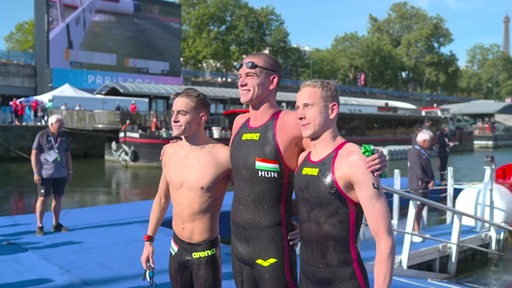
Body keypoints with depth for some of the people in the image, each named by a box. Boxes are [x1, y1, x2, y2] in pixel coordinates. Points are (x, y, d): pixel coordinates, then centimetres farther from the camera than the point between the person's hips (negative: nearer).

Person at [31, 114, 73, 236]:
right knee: (42, 198, -1)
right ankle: (39, 226, 6)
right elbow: (34, 155, -6)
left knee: (58, 198, 8)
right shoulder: (42, 136, -6)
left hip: (60, 174, 5)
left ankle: (56, 225, 17)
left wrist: (69, 171, 13)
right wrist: (36, 173, -11)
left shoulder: (64, 137, 10)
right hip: (45, 174, -5)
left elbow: (67, 155, 16)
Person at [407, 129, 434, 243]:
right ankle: (414, 233, -1)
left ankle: (417, 232, 22)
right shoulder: (414, 152, -16)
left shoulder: (425, 152, 13)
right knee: (416, 209, -6)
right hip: (417, 186, -9)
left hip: (425, 186, 9)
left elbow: (429, 168, 16)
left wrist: (431, 180, 1)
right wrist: (428, 182, -12)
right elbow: (418, 171, -21)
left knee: (420, 208, 14)